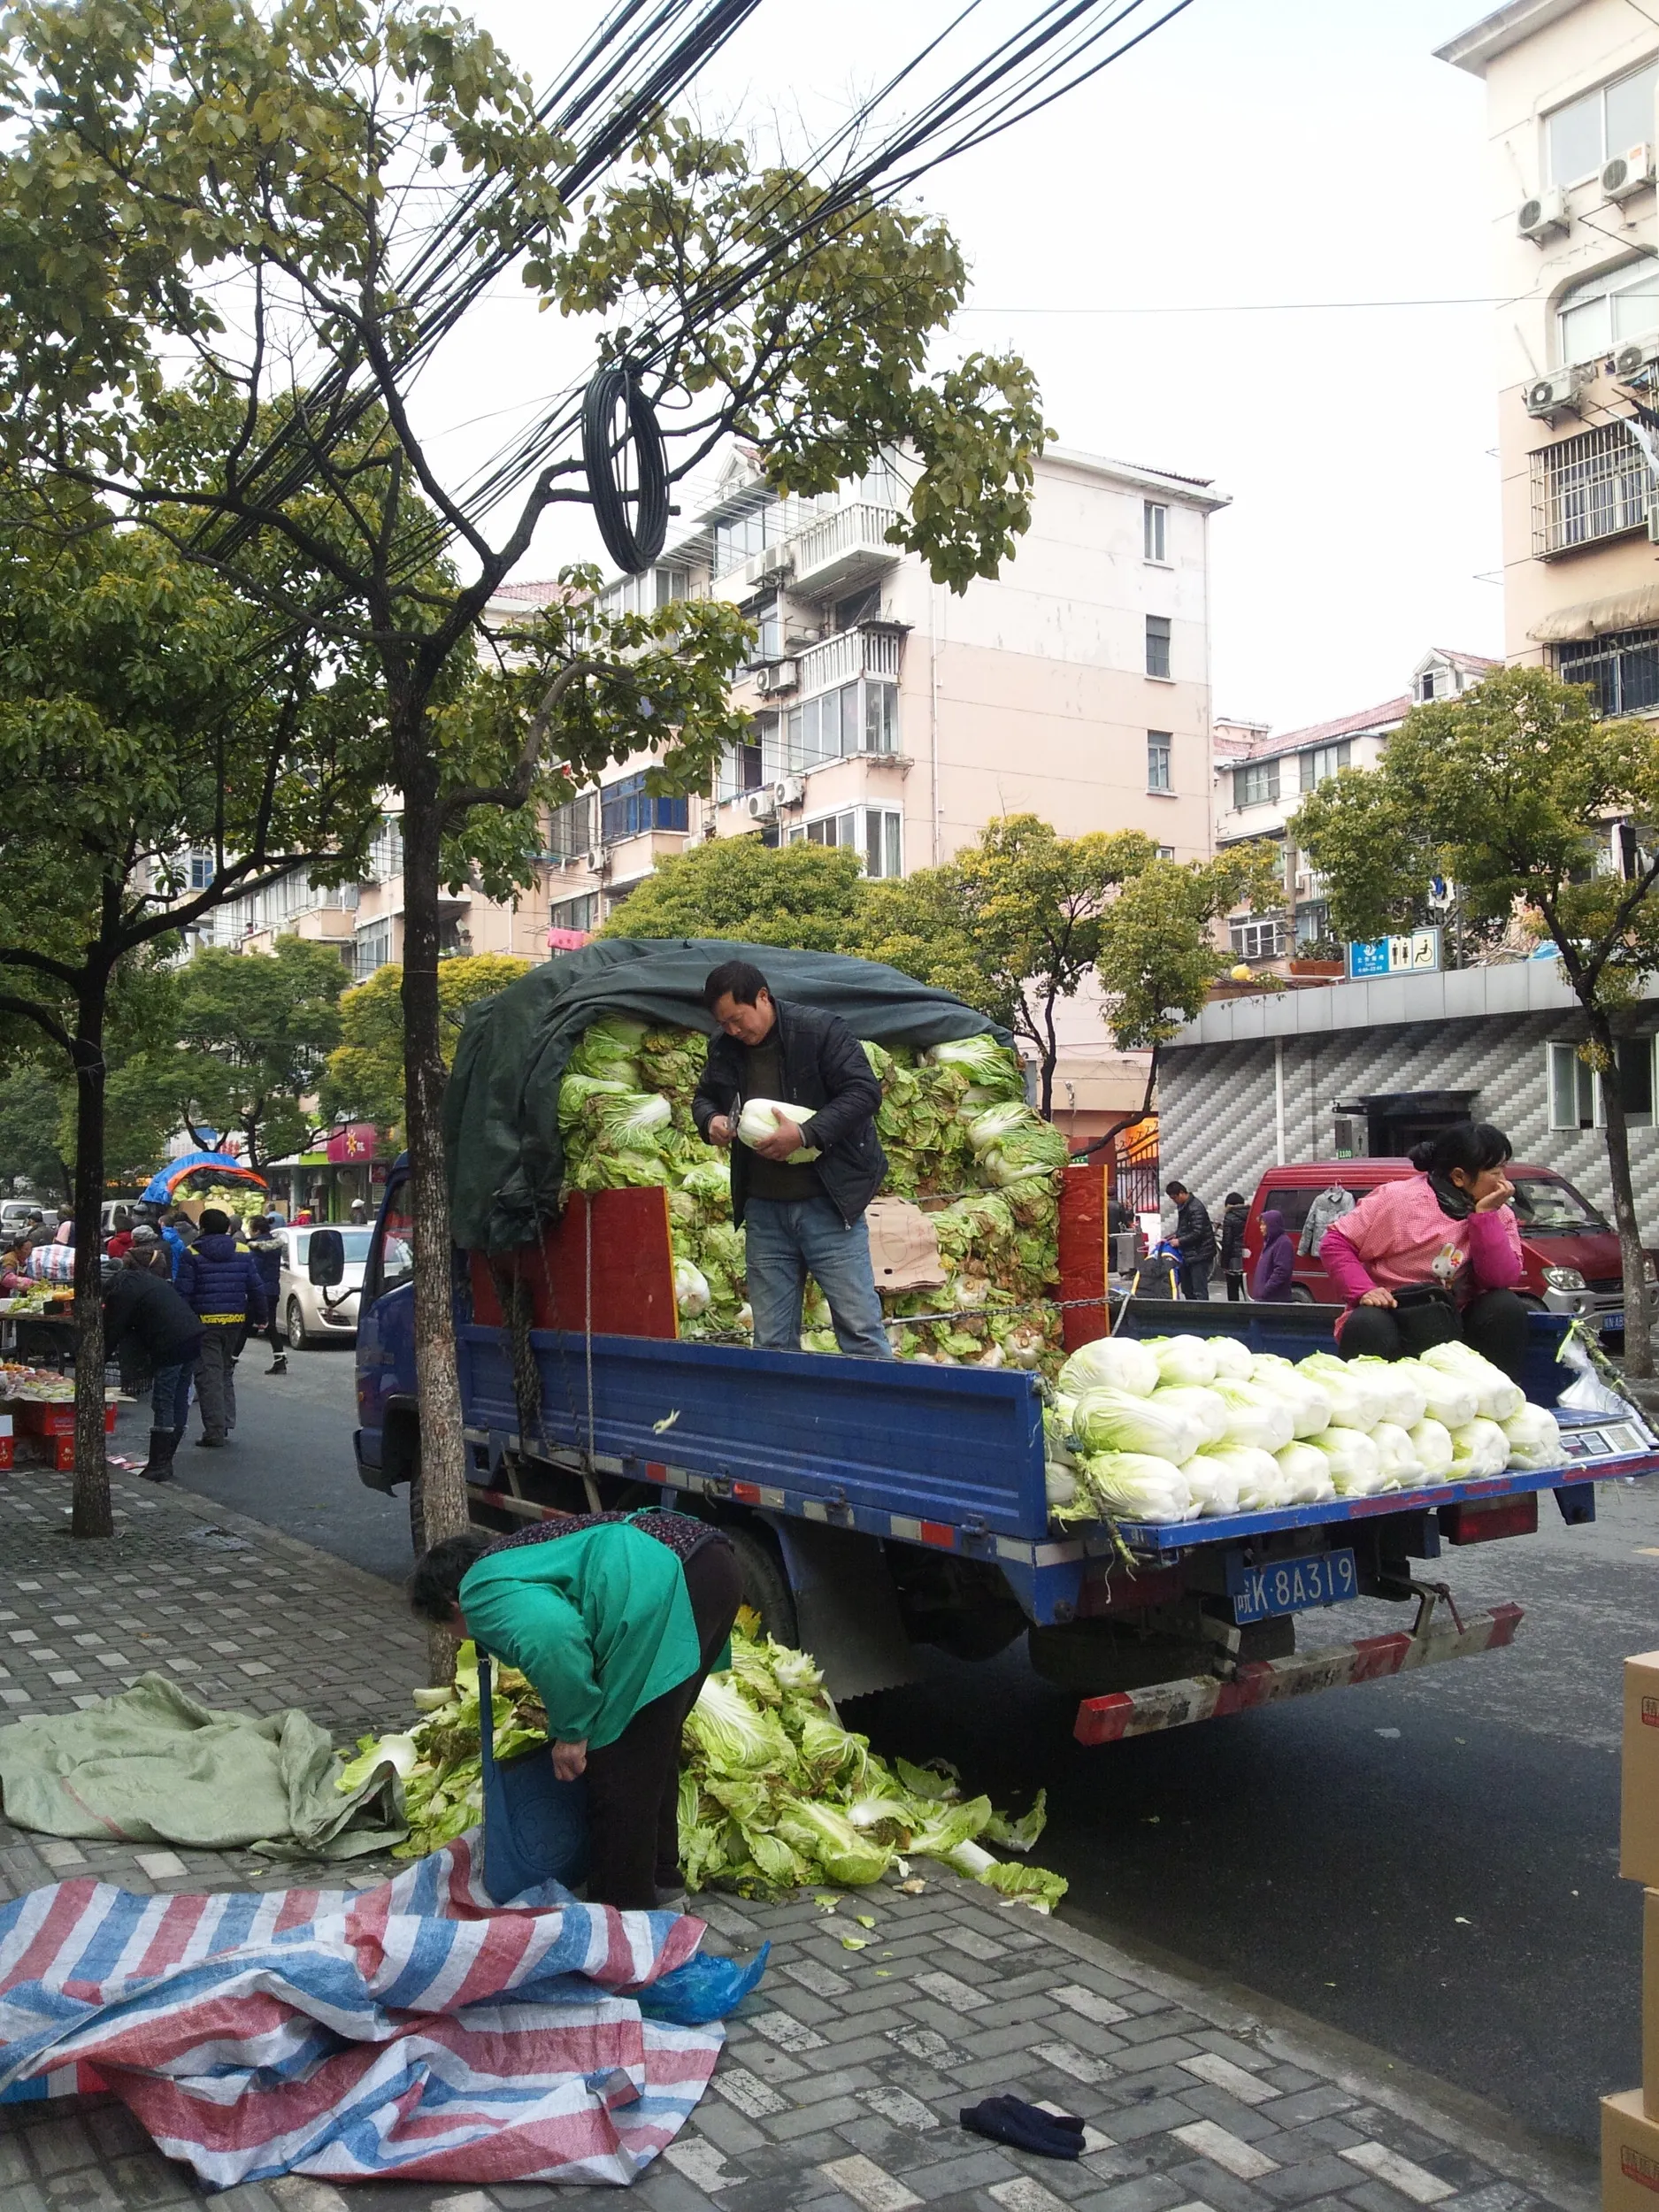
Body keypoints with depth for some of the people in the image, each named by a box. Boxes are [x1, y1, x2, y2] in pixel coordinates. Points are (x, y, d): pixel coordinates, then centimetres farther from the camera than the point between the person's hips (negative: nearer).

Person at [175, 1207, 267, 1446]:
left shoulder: (192, 1255, -5)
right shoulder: (244, 1253, 7)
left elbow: (182, 1292, -10)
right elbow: (256, 1288, 8)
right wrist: (260, 1317, 17)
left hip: (204, 1321, -5)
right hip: (236, 1320, 5)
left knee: (208, 1376, -1)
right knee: (225, 1371, 20)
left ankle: (214, 1431, -3)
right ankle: (226, 1423, 21)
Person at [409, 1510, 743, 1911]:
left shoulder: (482, 1591, 4)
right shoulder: (513, 1555, 32)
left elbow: (553, 1636, -17)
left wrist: (571, 1731, -5)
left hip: (665, 1589, -10)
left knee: (619, 1768, 2)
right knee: (653, 1745, 24)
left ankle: (622, 1907, 12)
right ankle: (661, 1882, 36)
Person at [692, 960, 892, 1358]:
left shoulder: (820, 1031, -9)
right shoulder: (725, 1049, 8)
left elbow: (865, 1091, -13)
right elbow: (703, 1098, 24)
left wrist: (805, 1134, -22)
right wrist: (710, 1120, -1)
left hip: (828, 1203, -5)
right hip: (763, 1210, 5)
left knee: (860, 1327, -3)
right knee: (771, 1340, 9)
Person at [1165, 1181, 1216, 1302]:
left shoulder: (1196, 1208, -17)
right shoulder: (1183, 1207, 14)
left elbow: (1197, 1233, -22)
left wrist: (1180, 1241, -17)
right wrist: (1176, 1237, 8)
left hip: (1199, 1254, -10)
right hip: (1187, 1254, 10)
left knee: (1199, 1291, -9)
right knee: (1187, 1289, 14)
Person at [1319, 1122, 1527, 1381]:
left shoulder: (1498, 1215, 1)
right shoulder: (1398, 1199, -10)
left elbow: (1502, 1280, -14)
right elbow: (1335, 1244, -8)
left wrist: (1485, 1214, -18)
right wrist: (1364, 1291, -22)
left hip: (1451, 1326, 4)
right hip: (1391, 1316, -4)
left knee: (1506, 1307, -21)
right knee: (1367, 1327, -35)